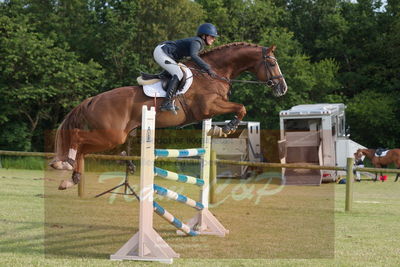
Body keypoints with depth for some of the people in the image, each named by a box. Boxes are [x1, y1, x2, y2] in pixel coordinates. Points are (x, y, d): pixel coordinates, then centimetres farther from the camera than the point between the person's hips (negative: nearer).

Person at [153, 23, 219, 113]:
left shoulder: (200, 43, 12)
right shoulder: (196, 42, -19)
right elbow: (193, 55, -38)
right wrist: (207, 68, -43)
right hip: (161, 52, -11)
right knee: (178, 74, -19)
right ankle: (167, 103, -26)